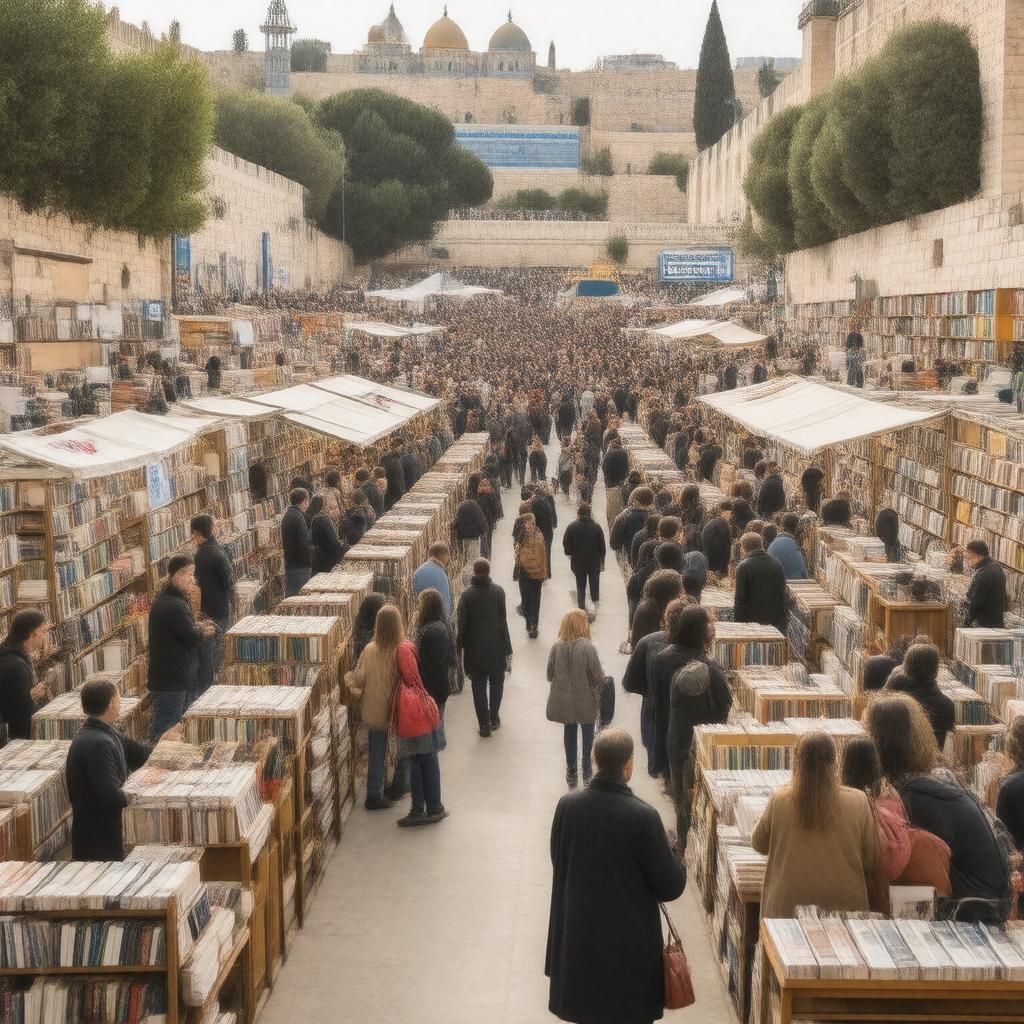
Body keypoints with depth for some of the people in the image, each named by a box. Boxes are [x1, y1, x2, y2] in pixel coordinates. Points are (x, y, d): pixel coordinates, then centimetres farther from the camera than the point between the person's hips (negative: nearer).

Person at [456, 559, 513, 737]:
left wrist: (459, 648, 4)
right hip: (496, 647, 0)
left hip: (475, 648, 0)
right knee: (496, 682, 18)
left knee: (479, 686, 8)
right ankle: (494, 719, 22)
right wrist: (508, 648, -1)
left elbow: (462, 625, -6)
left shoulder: (466, 595, -9)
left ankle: (484, 724, 6)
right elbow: (503, 621, -7)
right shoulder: (498, 591, -8)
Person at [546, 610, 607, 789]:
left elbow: (550, 674, -3)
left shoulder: (557, 647, -13)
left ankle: (572, 774, 27)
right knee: (587, 734, 17)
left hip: (564, 701, 3)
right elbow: (598, 677, -16)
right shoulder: (587, 648, -23)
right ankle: (587, 773, 23)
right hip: (586, 701, -3)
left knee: (569, 733, 19)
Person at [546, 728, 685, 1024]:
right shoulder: (643, 817, -23)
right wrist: (670, 852, 3)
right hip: (630, 944, -4)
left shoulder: (567, 805, -11)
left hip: (578, 937, 4)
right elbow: (671, 887, -15)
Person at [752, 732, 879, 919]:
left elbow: (758, 844, 6)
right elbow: (872, 861, -2)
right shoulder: (858, 802, -13)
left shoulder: (779, 801, -12)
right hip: (844, 903, 0)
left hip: (788, 906, 0)